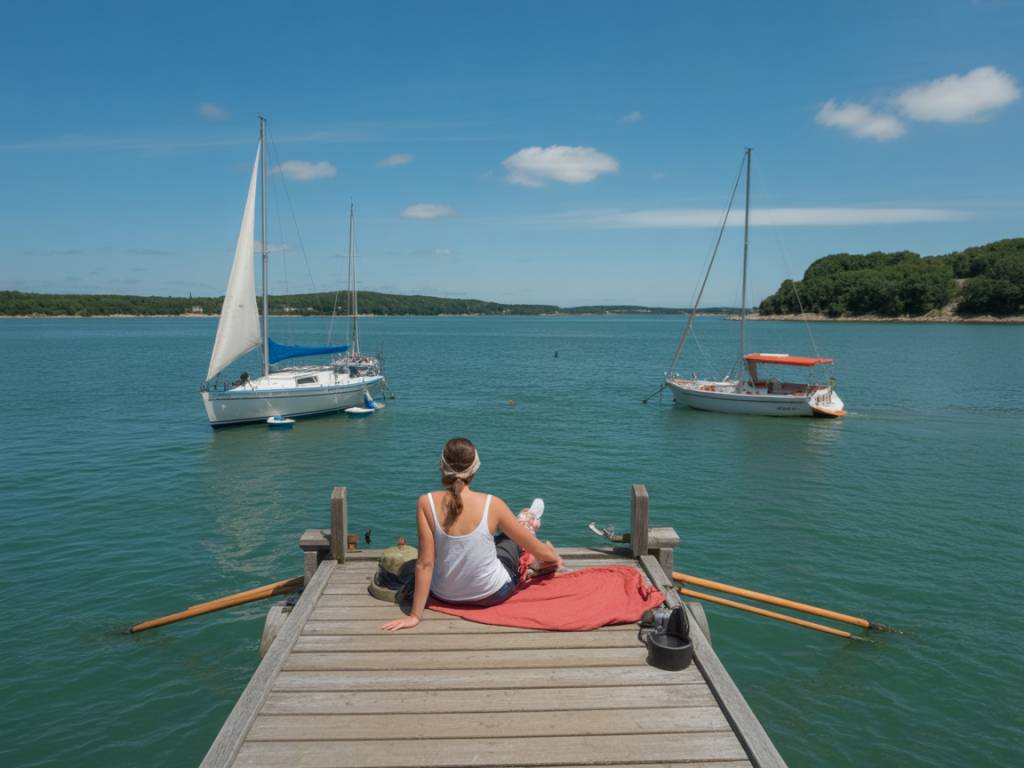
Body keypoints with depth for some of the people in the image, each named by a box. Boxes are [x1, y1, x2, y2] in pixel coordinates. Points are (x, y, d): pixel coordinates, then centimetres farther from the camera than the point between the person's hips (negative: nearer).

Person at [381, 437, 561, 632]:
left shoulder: (427, 503, -20)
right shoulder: (492, 504, -21)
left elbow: (425, 563, -19)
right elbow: (533, 547, -9)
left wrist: (415, 615, -11)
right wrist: (554, 557, 13)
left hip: (446, 595, 2)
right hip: (491, 594, -2)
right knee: (516, 533, 26)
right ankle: (528, 525, 62)